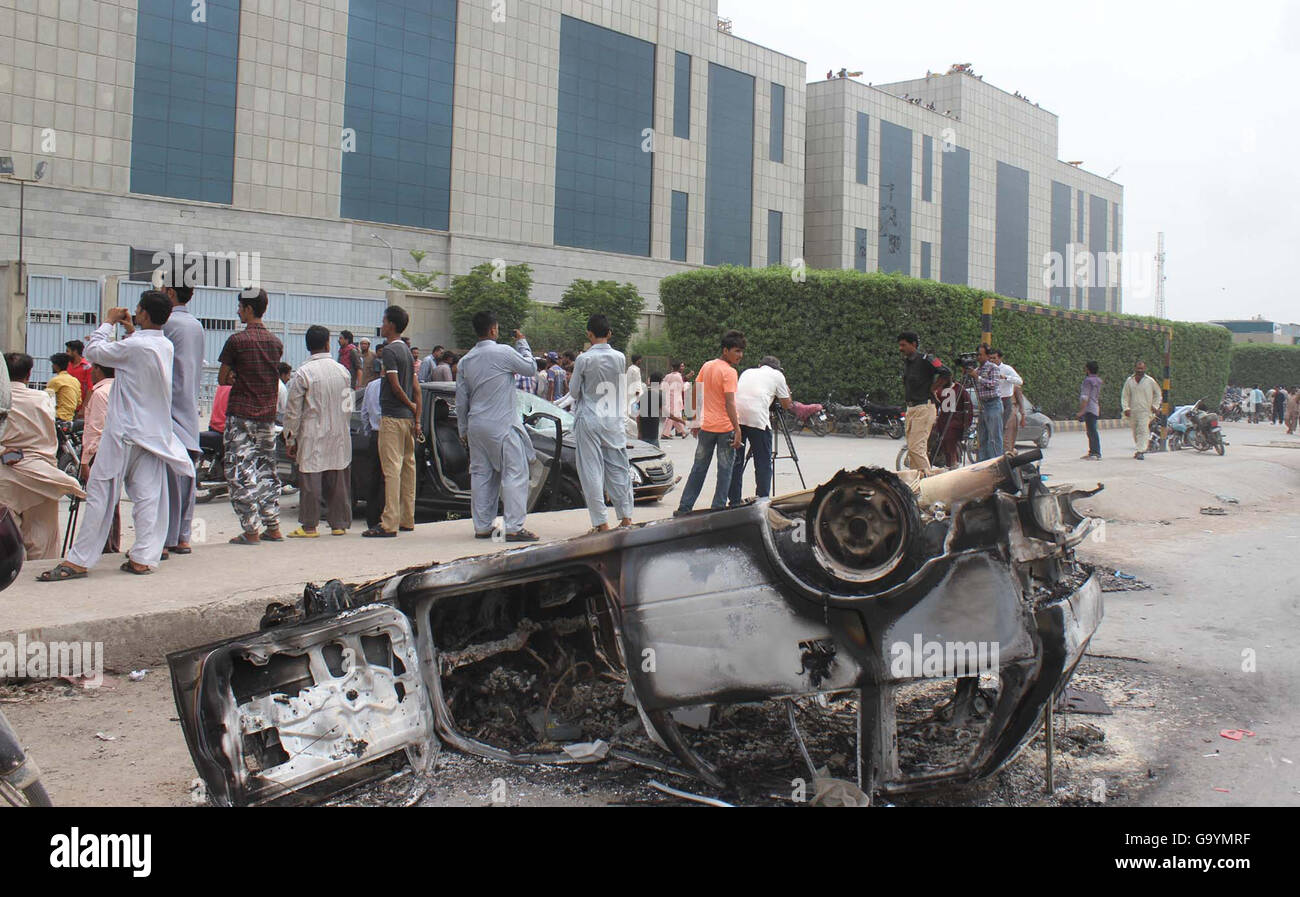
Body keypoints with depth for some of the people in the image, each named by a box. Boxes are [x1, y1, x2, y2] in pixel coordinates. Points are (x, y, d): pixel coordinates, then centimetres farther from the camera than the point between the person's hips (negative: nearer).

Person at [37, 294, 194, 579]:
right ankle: (143, 558, 4)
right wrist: (130, 330, 21)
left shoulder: (133, 346, -18)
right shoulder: (166, 346, 4)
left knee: (99, 493, -1)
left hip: (124, 432, -6)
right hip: (154, 434, 7)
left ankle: (79, 561, 2)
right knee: (147, 496, 5)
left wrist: (108, 322, 7)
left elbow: (93, 351, -4)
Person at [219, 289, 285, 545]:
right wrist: (243, 378, 6)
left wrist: (235, 378, 12)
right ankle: (273, 527, 14)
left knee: (240, 471, -2)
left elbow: (222, 379, -5)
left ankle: (251, 531, -4)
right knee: (267, 469, 13)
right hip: (268, 414, 6)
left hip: (241, 414, -6)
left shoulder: (237, 340, -10)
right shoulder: (275, 342, 9)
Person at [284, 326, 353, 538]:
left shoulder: (303, 373, -10)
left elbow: (293, 411, -7)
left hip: (312, 436, -5)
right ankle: (339, 524, 16)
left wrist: (290, 439, 1)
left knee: (310, 481, 1)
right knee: (339, 482, 9)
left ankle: (309, 526, 3)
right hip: (339, 435, 5)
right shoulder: (343, 371, 5)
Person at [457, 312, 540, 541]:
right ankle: (514, 528, -8)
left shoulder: (466, 360, 9)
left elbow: (461, 399, 12)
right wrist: (522, 343, 18)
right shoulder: (504, 352, -10)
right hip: (502, 425, -6)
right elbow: (530, 367, 4)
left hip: (476, 425, 7)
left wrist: (463, 430, 20)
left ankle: (482, 527, 15)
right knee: (515, 473, -3)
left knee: (481, 475, 11)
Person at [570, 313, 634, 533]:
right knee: (619, 468, 12)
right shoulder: (620, 358, 0)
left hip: (589, 420, -4)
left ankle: (601, 523, -1)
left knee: (592, 471, 1)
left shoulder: (584, 359, -12)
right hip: (613, 420, 4)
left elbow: (574, 391, -4)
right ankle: (626, 517, 13)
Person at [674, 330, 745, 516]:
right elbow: (729, 403, -21)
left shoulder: (706, 366, 7)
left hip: (706, 426, 7)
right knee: (725, 469, 4)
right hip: (725, 428, -6)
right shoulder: (729, 372, -15)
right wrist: (737, 430, -22)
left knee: (699, 467, 14)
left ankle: (684, 507, 15)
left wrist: (696, 422, 19)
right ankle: (718, 508, 5)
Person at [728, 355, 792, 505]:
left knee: (735, 462, 10)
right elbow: (786, 405, 22)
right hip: (758, 419, -4)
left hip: (735, 417, 4)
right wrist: (787, 391, 41)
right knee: (763, 464, 5)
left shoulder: (747, 372, 29)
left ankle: (734, 502, 13)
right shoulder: (777, 375, 17)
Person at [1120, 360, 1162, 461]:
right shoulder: (1129, 381, 4)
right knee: (1135, 432, 10)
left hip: (1145, 410, -3)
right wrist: (1126, 408, -4)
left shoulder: (1150, 381, 0)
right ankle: (1139, 449, 25)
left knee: (1142, 431, -14)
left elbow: (1157, 393, 14)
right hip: (1132, 411, 3)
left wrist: (1155, 406, 7)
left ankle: (1141, 451, -19)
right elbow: (1124, 396, 7)